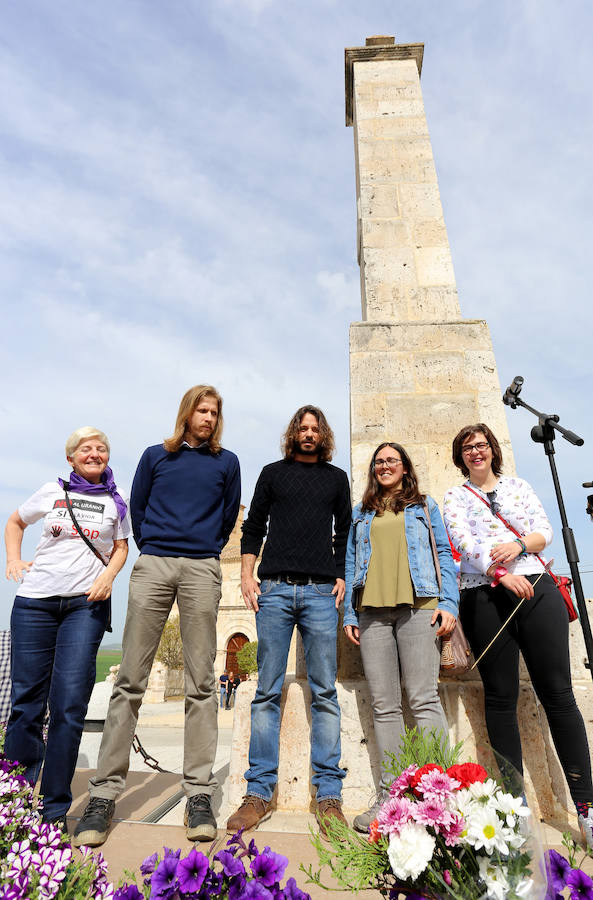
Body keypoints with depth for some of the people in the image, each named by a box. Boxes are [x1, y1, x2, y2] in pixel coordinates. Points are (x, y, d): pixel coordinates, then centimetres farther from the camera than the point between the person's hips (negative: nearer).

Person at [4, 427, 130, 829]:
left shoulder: (117, 501, 8)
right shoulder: (52, 492, 9)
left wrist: (108, 574, -4)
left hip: (86, 603, -1)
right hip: (35, 601, 1)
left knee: (69, 703, -4)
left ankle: (55, 808, 10)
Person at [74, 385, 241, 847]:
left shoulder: (227, 462, 12)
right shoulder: (155, 456, 13)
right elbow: (137, 509, 15)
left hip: (201, 570, 0)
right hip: (152, 566, 1)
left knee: (201, 683, 0)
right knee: (130, 681, 0)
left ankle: (199, 794, 9)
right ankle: (105, 794, 10)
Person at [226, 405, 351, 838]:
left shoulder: (337, 478, 17)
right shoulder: (273, 473, 14)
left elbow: (345, 534, 16)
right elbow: (253, 528, 12)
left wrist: (342, 577, 4)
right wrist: (247, 575, 1)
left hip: (321, 592, 1)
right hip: (275, 589, 0)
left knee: (325, 693, 2)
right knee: (268, 692, 2)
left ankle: (329, 795, 11)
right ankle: (259, 792, 11)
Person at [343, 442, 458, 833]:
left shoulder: (425, 506, 17)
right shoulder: (361, 514, 22)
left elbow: (445, 555, 10)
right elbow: (351, 563, 17)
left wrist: (449, 602, -4)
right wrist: (349, 614, 8)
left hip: (418, 606, -2)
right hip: (372, 612, 2)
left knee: (424, 699, -8)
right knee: (384, 705, 2)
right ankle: (390, 796, 8)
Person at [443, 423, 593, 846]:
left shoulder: (518, 485, 17)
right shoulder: (454, 497, 10)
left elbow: (546, 529, 7)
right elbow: (463, 540, -6)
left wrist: (520, 544, -14)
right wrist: (501, 573, -20)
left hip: (536, 588, 2)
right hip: (484, 596, -1)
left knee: (559, 694, 2)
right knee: (501, 697, 3)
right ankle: (515, 800, 14)